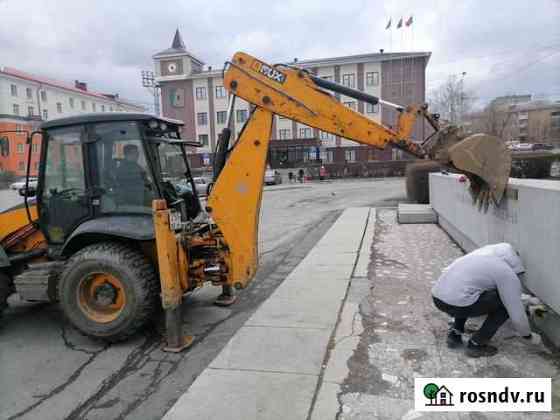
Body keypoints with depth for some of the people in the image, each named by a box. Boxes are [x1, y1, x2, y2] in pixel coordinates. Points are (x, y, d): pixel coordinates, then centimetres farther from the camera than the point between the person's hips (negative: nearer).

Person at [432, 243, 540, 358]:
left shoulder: (486, 252, 22)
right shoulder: (509, 275, 1)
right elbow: (517, 314, 5)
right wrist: (528, 336, 24)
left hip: (436, 296, 8)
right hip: (455, 303, -7)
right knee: (505, 304, 10)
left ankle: (454, 334, 25)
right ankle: (476, 345, 13)